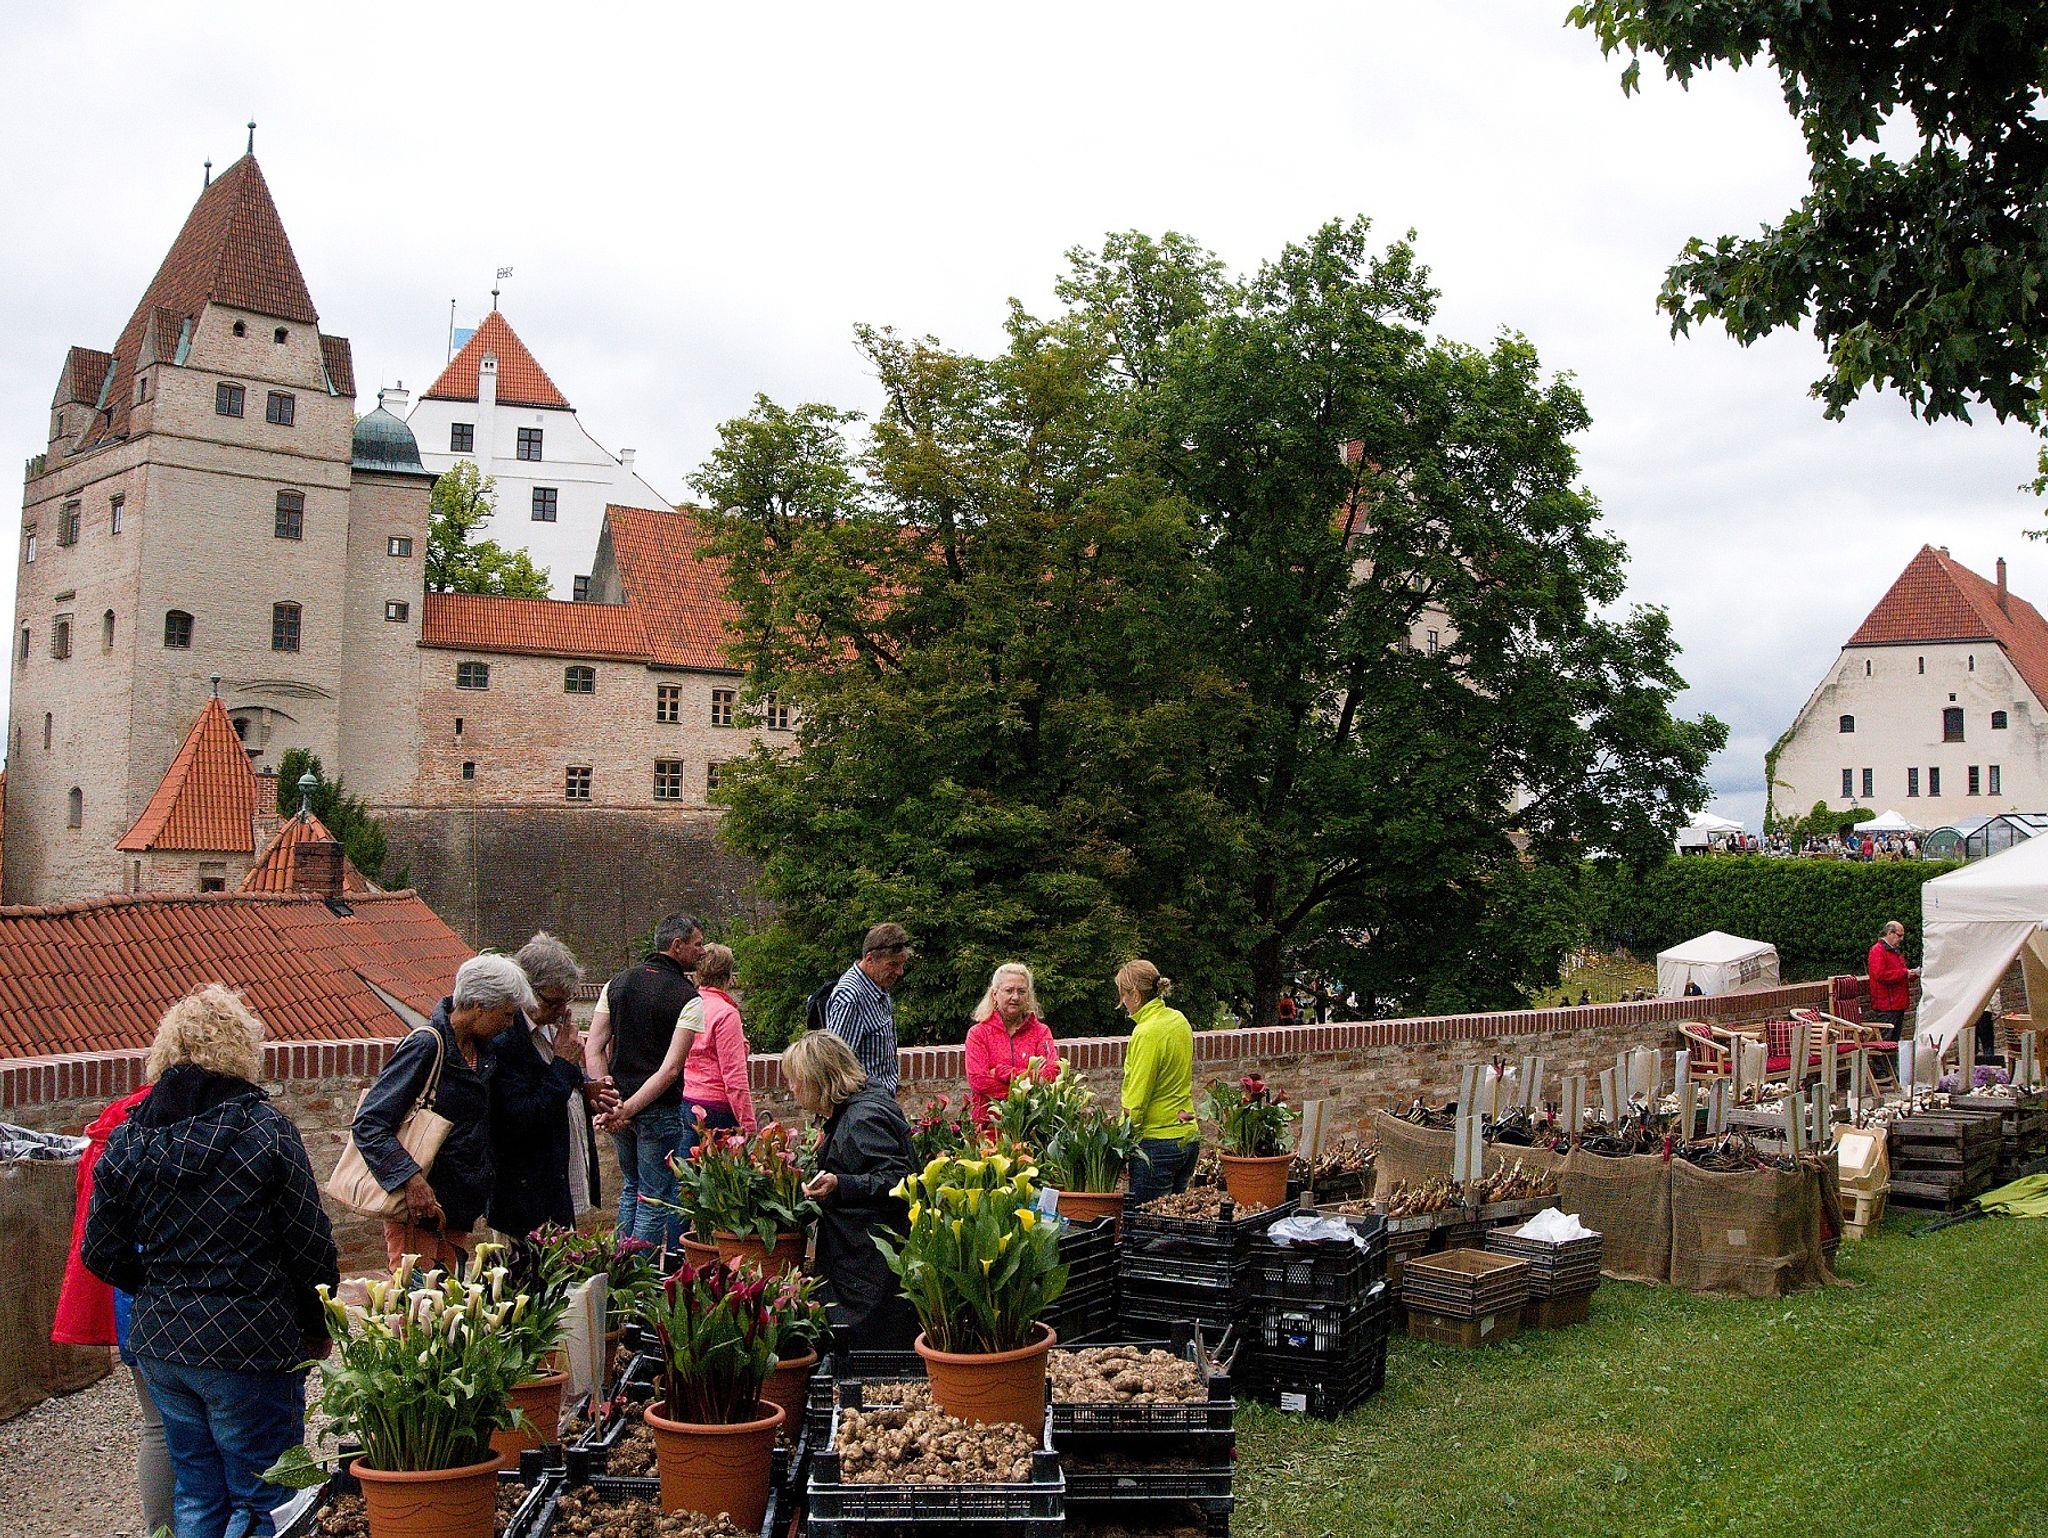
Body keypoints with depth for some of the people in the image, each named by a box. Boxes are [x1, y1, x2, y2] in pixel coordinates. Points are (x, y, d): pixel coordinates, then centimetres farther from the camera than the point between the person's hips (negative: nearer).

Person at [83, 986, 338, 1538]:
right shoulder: (264, 1127, -13)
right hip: (250, 1346, -5)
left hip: (159, 1342, 5)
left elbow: (101, 1254, 5)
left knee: (196, 1493, 18)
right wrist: (318, 1326, 4)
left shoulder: (128, 1137, 2)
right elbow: (310, 1244, -11)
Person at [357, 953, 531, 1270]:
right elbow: (368, 1123, -20)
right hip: (419, 1209, -8)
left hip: (460, 1212, 8)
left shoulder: (481, 1049, 10)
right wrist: (411, 1180, -29)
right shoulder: (427, 1045, -16)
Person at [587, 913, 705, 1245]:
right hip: (660, 1110, -6)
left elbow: (593, 1048, 0)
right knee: (655, 1198, 5)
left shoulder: (618, 983, 5)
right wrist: (626, 1109, -19)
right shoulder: (688, 999, -12)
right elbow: (671, 1068, -20)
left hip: (617, 1104, 6)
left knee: (630, 1188, 23)